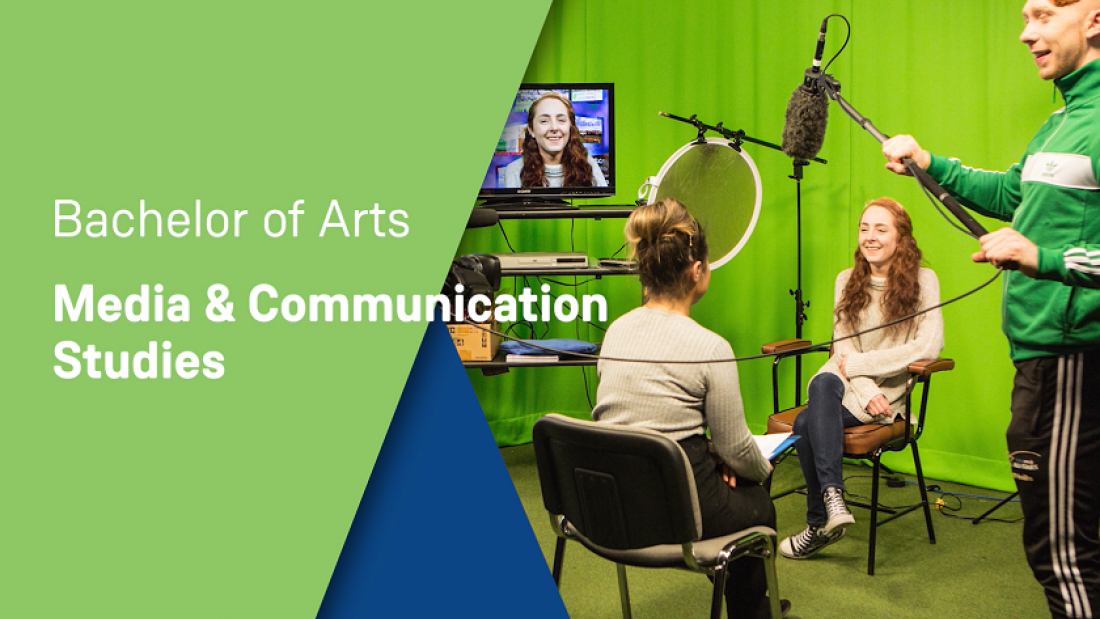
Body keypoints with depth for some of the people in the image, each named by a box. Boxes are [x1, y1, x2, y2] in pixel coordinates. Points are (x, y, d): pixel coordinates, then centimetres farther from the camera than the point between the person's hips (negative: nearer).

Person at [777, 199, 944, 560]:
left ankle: (819, 524, -18)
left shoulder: (923, 281, -1)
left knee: (807, 423, -30)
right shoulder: (847, 280, 12)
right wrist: (865, 390, -15)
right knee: (824, 383, -36)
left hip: (889, 391, -3)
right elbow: (842, 347, 4)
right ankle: (832, 495, -37)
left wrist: (857, 363, -12)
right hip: (844, 382, 4)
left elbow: (928, 347, -13)